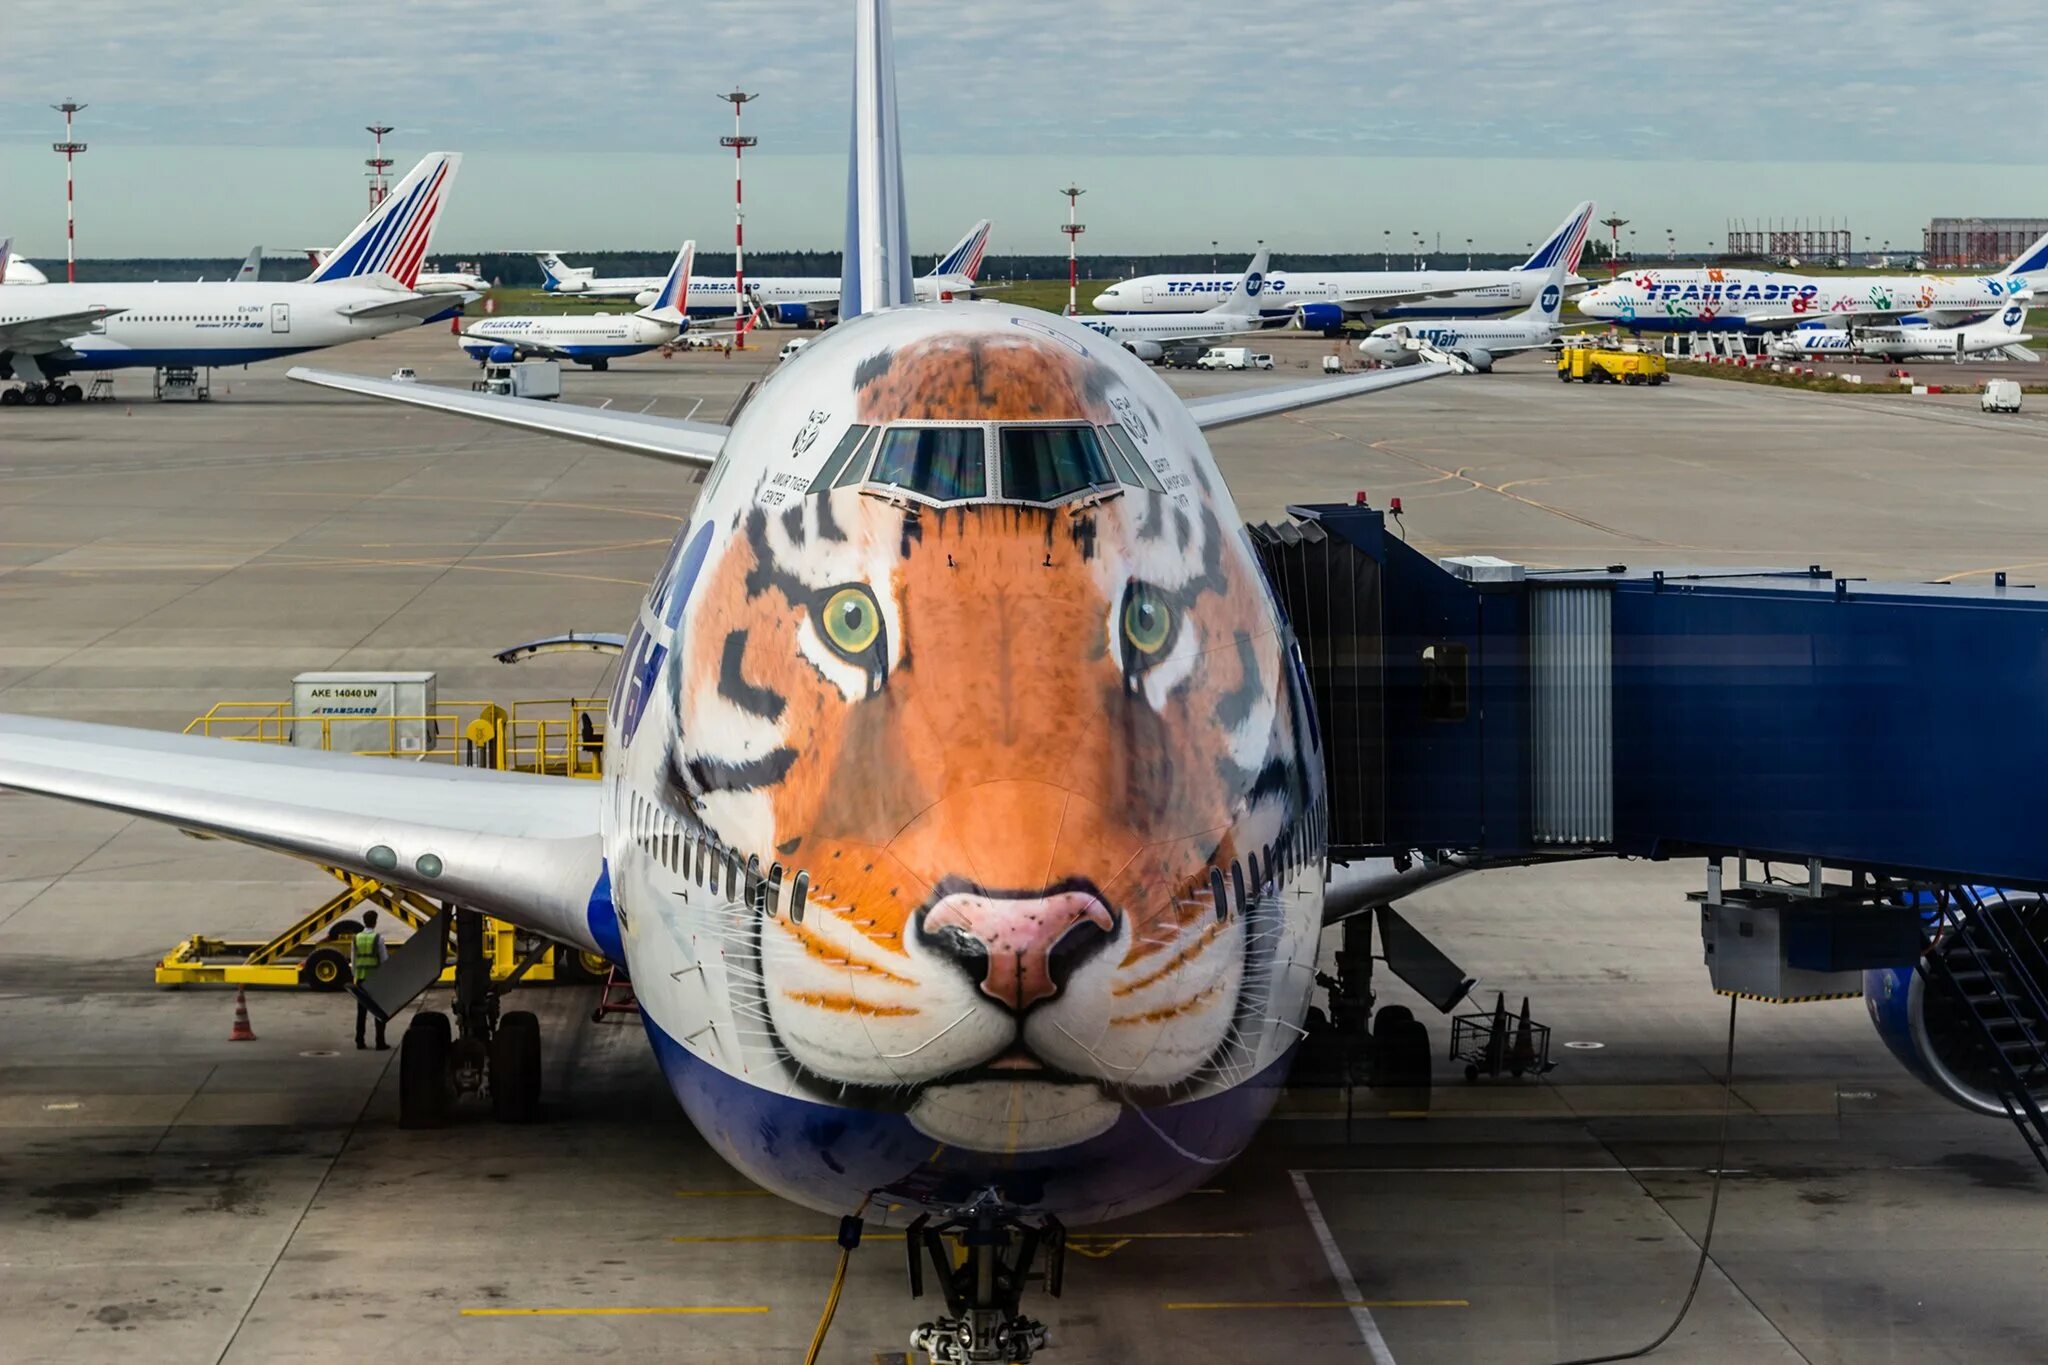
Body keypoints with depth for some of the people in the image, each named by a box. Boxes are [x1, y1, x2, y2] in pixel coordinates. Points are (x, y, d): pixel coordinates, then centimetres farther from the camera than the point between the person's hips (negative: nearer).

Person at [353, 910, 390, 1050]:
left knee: (361, 1011, 10)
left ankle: (359, 1042, 10)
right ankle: (380, 1042, -1)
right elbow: (384, 959, -9)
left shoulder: (357, 938, 2)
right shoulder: (378, 938, -10)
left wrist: (355, 976, 14)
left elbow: (354, 960, 6)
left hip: (361, 979, 4)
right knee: (379, 1011, 2)